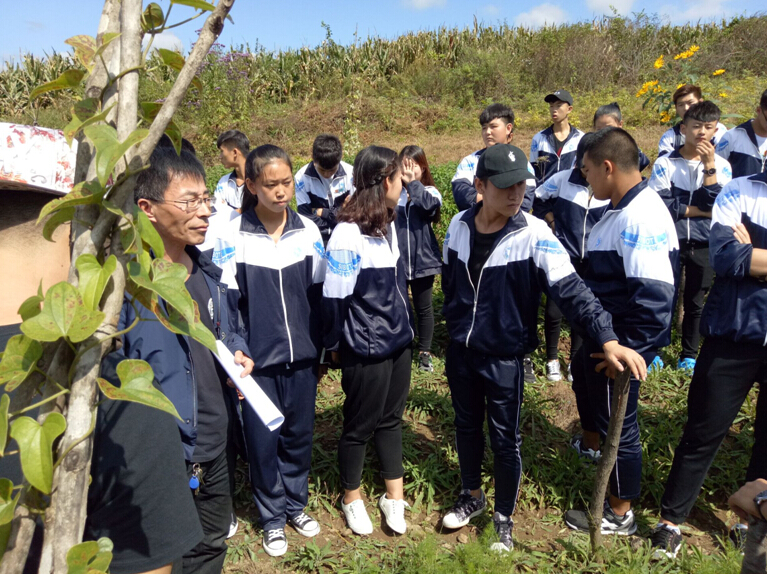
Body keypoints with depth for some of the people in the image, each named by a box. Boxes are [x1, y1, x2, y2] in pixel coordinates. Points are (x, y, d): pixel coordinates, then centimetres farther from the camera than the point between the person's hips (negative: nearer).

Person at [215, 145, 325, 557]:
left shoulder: (307, 229, 0)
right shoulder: (234, 235, -9)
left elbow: (318, 294, 7)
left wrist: (319, 347, 8)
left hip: (301, 356, 3)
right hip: (258, 360, -2)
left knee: (299, 434, 15)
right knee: (263, 440, 10)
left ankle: (296, 504, 38)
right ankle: (272, 517, 32)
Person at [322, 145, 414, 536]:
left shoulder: (388, 224, 4)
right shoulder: (348, 234, -22)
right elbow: (333, 297, -16)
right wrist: (335, 346, -4)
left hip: (399, 341, 7)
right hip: (365, 350, -7)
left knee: (391, 419, 19)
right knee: (360, 426, 13)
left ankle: (394, 496, 36)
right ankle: (352, 498, 36)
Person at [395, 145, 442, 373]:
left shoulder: (430, 192, 0)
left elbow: (429, 204, -24)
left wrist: (412, 182, -26)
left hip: (422, 260, 0)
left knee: (423, 308, 12)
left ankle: (425, 352, 27)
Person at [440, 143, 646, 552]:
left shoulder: (534, 235, -19)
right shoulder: (459, 225, -5)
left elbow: (570, 289, -25)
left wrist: (608, 339, -35)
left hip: (505, 357, -4)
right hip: (460, 350, 4)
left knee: (505, 440, 10)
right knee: (466, 426, 20)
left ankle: (504, 519, 33)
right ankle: (472, 496, 45)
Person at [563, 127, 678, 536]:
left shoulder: (641, 217, -27)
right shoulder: (623, 208, 6)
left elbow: (653, 296, -32)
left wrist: (626, 350, -27)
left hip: (621, 341, -10)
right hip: (603, 330, 10)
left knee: (617, 424, 6)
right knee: (583, 377, 32)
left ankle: (619, 516, 28)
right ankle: (593, 445, 60)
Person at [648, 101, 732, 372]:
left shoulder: (721, 165, 1)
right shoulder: (665, 163, -6)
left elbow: (717, 205, -13)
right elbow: (661, 205, -16)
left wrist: (709, 165, -16)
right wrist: (700, 211, -11)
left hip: (704, 245, 2)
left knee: (695, 302, 11)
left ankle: (689, 356, 25)